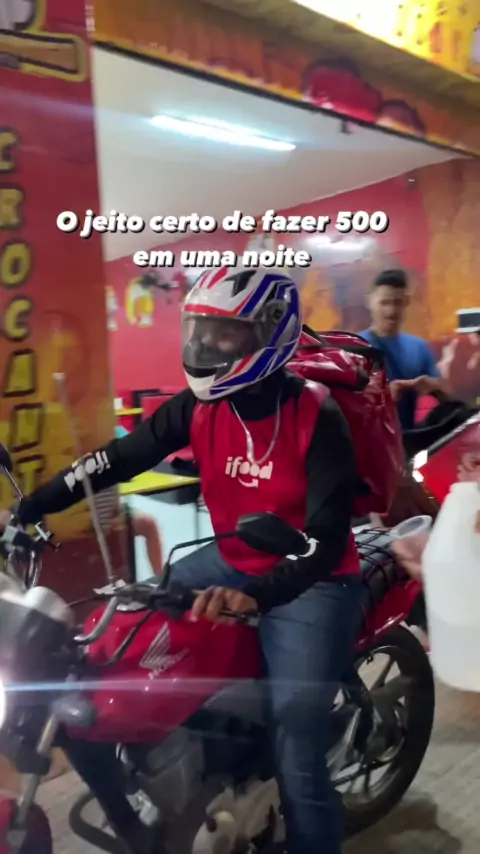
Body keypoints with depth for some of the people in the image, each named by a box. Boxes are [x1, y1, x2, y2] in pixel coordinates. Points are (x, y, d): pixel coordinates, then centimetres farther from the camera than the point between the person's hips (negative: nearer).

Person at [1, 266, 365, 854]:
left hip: (310, 580, -5)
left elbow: (327, 537, -26)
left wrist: (258, 593, -42)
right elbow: (122, 457, -3)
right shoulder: (198, 407, -5)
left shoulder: (316, 417, -21)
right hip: (231, 563, 6)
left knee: (297, 761, -9)